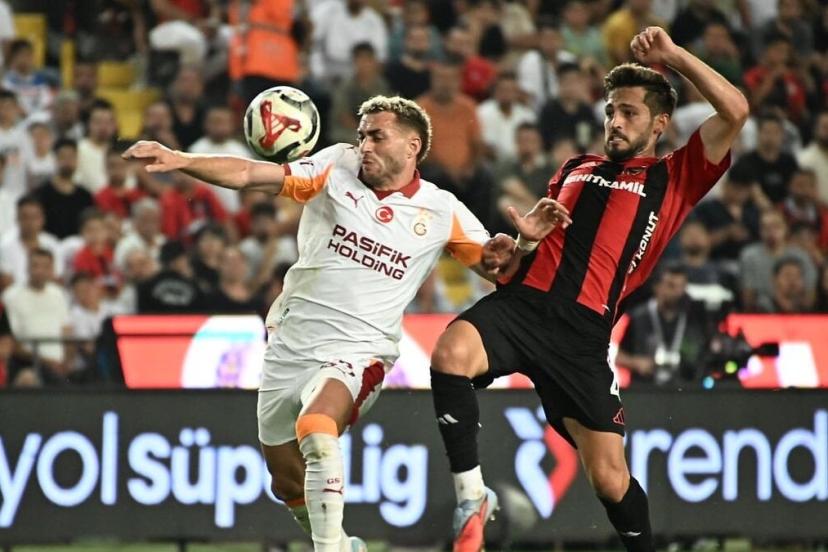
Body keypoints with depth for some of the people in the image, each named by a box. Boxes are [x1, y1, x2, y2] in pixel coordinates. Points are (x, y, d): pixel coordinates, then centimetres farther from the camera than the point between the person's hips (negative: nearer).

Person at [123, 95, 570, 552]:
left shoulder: (442, 212, 1)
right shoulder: (337, 168, 1)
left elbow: (497, 266, 8)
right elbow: (248, 175, -5)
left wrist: (526, 239, -13)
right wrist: (178, 160, -17)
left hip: (356, 352, -3)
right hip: (289, 345, 4)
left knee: (316, 428, -35)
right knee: (289, 485, 14)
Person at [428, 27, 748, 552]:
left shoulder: (674, 178, 15)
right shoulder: (576, 168, 28)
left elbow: (735, 111, 4)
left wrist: (675, 56, 6)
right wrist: (522, 241, 10)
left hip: (583, 330, -3)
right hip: (522, 301, 3)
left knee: (609, 477, -6)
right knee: (451, 353, -31)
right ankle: (472, 496, -20)